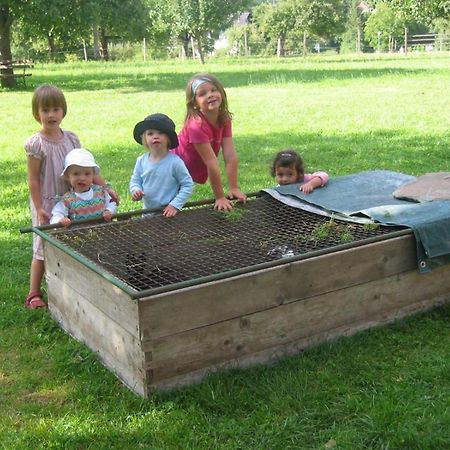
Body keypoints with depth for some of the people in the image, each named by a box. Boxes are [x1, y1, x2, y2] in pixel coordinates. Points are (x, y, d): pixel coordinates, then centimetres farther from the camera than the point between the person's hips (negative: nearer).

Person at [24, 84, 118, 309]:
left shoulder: (71, 138, 1)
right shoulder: (36, 144, -14)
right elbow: (33, 180, -12)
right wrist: (39, 209, -14)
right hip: (46, 203, -5)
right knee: (43, 250, 4)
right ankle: (34, 294, 16)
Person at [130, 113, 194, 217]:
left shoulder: (175, 162, -15)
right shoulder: (141, 161, -3)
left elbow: (188, 184, -10)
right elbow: (135, 180, 9)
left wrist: (175, 205, -15)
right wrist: (135, 190, -13)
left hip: (169, 213, -3)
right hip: (148, 212, 4)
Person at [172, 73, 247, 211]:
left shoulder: (224, 119, -10)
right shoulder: (196, 125, -32)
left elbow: (231, 156, -14)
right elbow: (212, 164, -31)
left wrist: (234, 188, -16)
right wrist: (220, 197, -28)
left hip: (195, 173, 6)